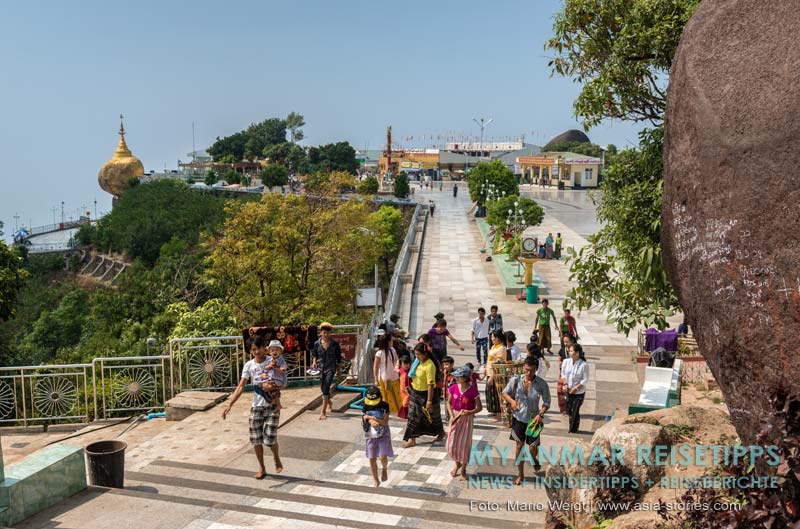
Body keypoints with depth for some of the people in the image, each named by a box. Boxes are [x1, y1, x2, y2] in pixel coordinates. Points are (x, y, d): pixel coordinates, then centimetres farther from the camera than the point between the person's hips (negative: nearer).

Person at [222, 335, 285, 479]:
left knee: (270, 438, -8)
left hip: (272, 405, -3)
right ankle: (261, 468, 22)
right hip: (256, 406, 3)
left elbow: (284, 383, -6)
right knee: (256, 439, 4)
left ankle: (276, 458, 23)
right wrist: (229, 405, -15)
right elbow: (241, 387, -5)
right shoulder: (249, 365, -2)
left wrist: (272, 387, -26)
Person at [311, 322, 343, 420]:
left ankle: (323, 412, -14)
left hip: (330, 368, -3)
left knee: (326, 389, -15)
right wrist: (314, 362, -8)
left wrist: (338, 370, 9)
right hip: (320, 368, 3)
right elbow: (314, 354, 12)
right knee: (323, 389, 15)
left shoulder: (334, 344, -4)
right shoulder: (317, 344, 0)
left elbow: (338, 357, 5)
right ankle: (329, 404, 44)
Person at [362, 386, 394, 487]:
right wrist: (372, 421, -31)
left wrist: (371, 417, -25)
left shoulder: (384, 406, -12)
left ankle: (384, 469, 22)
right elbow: (365, 419, -9)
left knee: (383, 457, -12)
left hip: (383, 435, -2)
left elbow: (385, 422, -17)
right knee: (372, 459, 7)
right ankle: (375, 478, 27)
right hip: (370, 436, 2)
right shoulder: (366, 406, -6)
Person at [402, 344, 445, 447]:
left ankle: (441, 433, 37)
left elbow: (431, 385, -25)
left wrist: (429, 401, -24)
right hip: (415, 393, 7)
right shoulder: (419, 362, 0)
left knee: (431, 416, 13)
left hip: (426, 394, -7)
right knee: (413, 416, 8)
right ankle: (411, 439, 16)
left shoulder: (429, 366, -26)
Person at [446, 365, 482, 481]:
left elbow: (479, 407, -9)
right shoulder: (453, 388, -7)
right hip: (455, 418, 3)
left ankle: (463, 470, 24)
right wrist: (452, 415, -10)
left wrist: (469, 412, -25)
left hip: (467, 419, -3)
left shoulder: (473, 390, -17)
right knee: (452, 444, 7)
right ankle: (457, 464, 36)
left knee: (464, 444, 6)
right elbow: (449, 403, 5)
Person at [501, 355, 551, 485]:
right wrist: (511, 401, -21)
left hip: (533, 419, -1)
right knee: (520, 446, 7)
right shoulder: (516, 380, -13)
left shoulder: (541, 384, -15)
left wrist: (540, 414, -21)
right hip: (518, 418, 1)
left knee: (533, 447, 3)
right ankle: (520, 474, 23)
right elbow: (504, 393, 0)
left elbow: (547, 402, -5)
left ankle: (535, 459, 41)